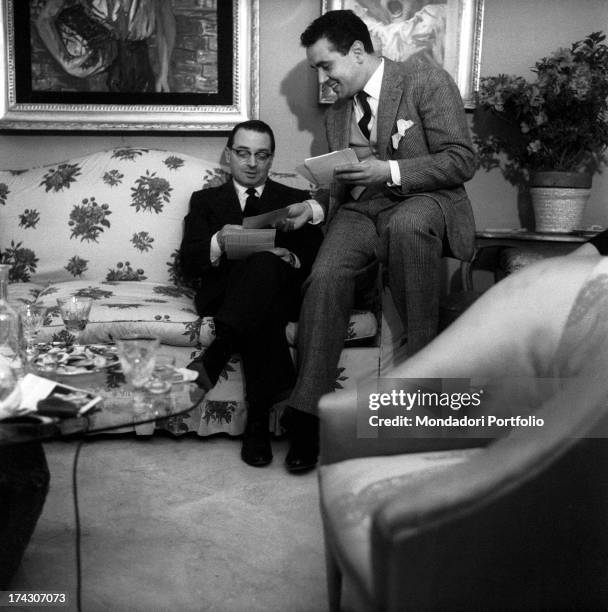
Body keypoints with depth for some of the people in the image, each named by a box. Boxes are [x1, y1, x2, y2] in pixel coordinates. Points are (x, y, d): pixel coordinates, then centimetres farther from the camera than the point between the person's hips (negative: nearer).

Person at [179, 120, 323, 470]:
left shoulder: (297, 200, 23)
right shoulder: (206, 200, 22)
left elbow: (316, 260, 10)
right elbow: (188, 264, 6)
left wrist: (291, 259, -14)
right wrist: (217, 243, -17)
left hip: (280, 290, 1)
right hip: (224, 294, 0)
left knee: (264, 262, -37)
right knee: (263, 313, -38)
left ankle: (215, 356, -46)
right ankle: (259, 418, -40)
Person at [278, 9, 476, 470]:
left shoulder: (426, 81, -1)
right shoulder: (337, 115, 19)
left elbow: (462, 160, -8)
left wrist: (390, 170, -17)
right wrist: (314, 207, 3)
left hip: (423, 201, -4)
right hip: (360, 211, 5)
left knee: (406, 224, -41)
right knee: (325, 277, -27)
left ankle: (424, 360, -24)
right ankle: (309, 412, -23)